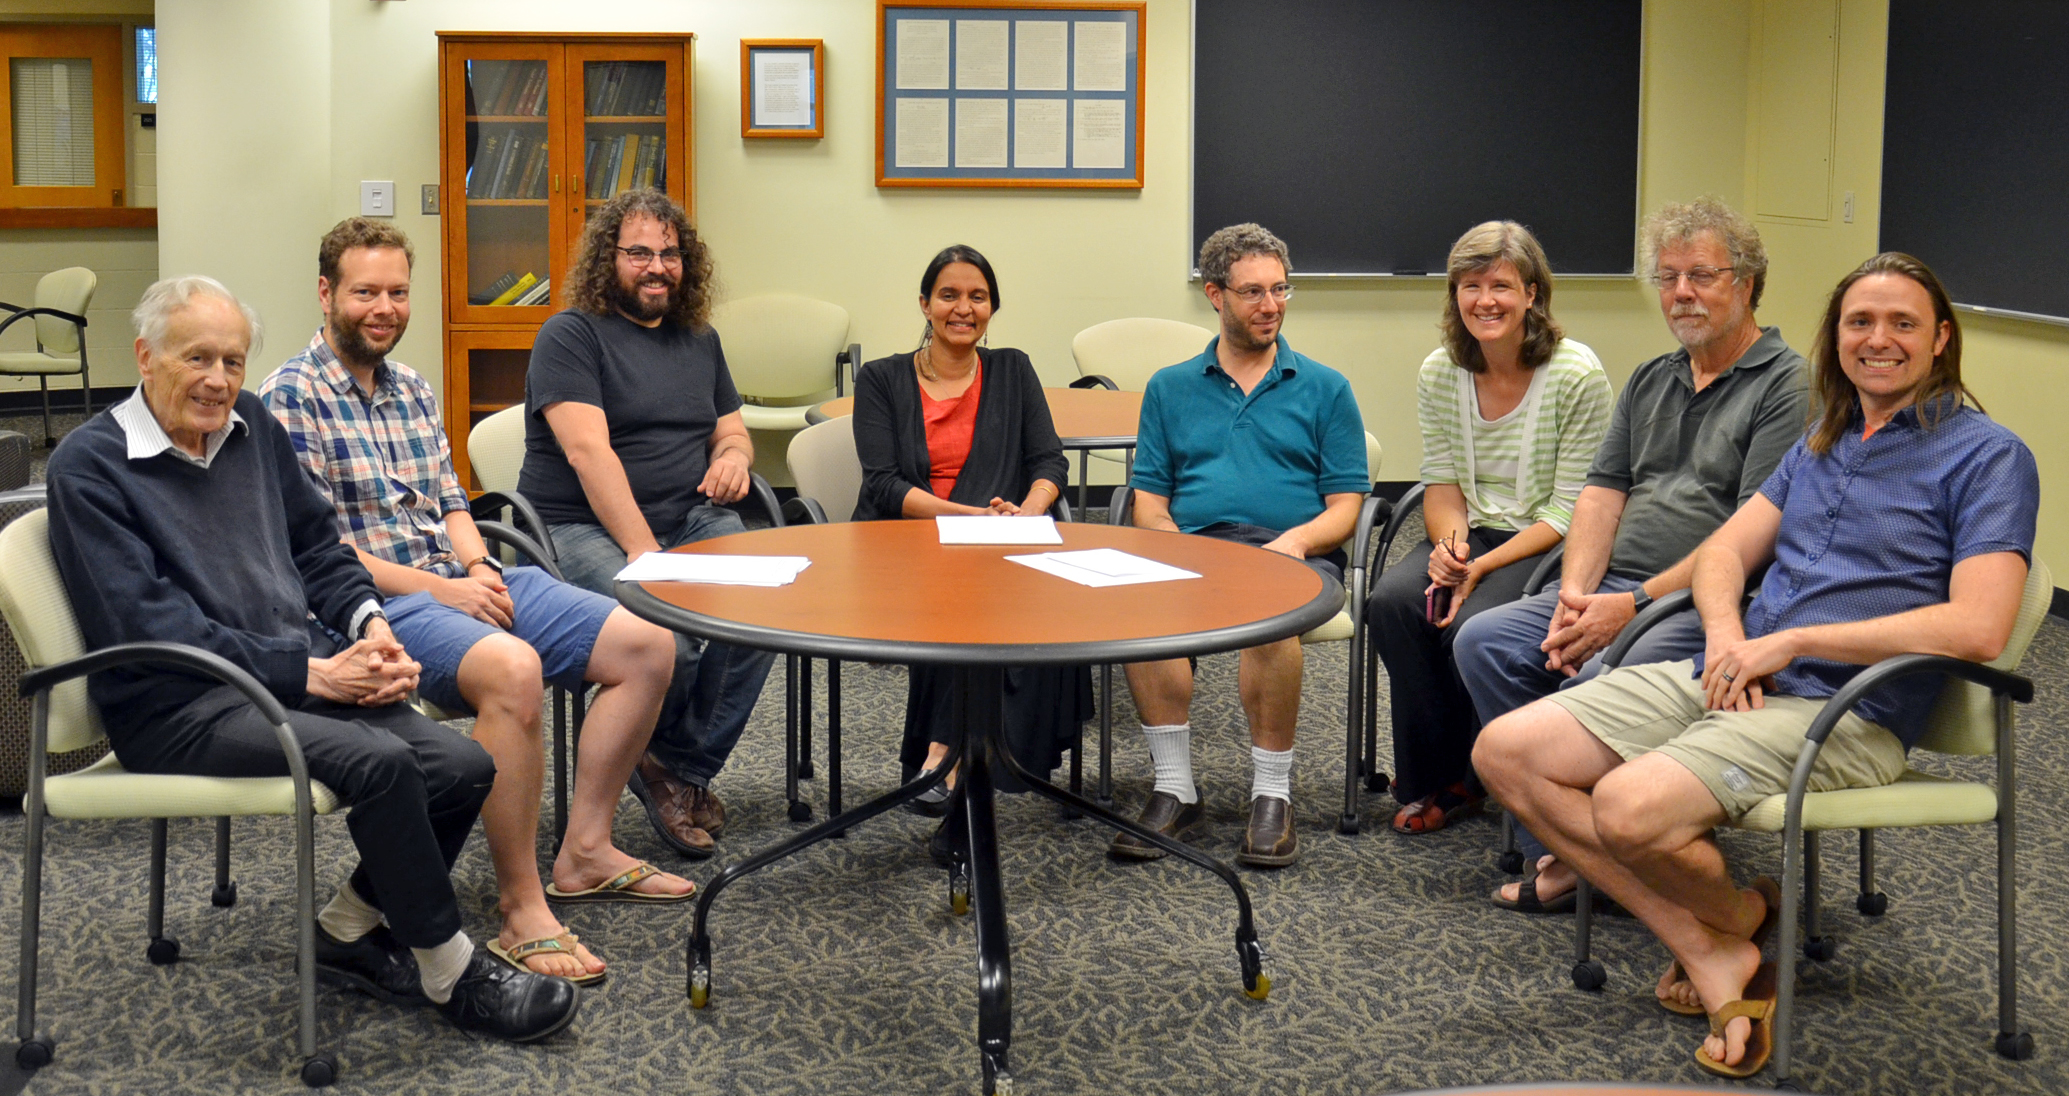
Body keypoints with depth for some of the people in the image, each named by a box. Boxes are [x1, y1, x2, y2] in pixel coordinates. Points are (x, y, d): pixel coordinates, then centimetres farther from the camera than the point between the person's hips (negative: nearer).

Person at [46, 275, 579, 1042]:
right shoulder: (90, 466, -6)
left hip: (302, 675, 7)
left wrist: (367, 622, -1)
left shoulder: (252, 428, 15)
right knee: (380, 762, -30)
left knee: (465, 767, -15)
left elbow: (317, 543, 22)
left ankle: (348, 932, 8)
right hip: (182, 709, -7)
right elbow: (147, 627, -14)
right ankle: (451, 975, -12)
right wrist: (311, 672, -18)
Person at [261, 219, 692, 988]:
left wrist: (478, 565, -2)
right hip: (376, 604, -8)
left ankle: (584, 851, 4)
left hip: (461, 581, 8)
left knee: (647, 647, -4)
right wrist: (437, 588, -16)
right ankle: (519, 909, -29)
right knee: (512, 668, -38)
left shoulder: (414, 390, 20)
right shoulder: (291, 397, -5)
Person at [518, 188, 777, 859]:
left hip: (693, 520, 6)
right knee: (667, 636, -34)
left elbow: (731, 430, 27)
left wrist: (734, 453, -1)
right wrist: (644, 553, -24)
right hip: (585, 528, -6)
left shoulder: (698, 340, 19)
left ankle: (682, 770, -8)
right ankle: (667, 764, -1)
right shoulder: (572, 335, -3)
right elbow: (588, 452, -15)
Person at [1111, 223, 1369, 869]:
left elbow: (1345, 506, 8)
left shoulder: (1325, 389, 16)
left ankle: (1272, 795, -24)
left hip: (1294, 555, -1)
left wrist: (1297, 539, -13)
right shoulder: (1170, 388, 20)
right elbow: (1148, 502, 14)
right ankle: (1175, 787, -25)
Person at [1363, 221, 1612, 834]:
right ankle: (1437, 780, -6)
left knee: (1475, 625, -31)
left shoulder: (1577, 375, -12)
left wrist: (1485, 566, -21)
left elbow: (1569, 510, -12)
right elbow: (1442, 481, 9)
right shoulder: (1439, 372, 3)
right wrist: (1449, 541, -14)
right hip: (1472, 531, 5)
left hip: (1547, 545, -4)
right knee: (1392, 602, -25)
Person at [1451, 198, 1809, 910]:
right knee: (1483, 641, -12)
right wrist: (1575, 596, -4)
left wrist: (1638, 603, -19)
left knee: (1601, 681, -33)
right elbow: (1602, 493, 14)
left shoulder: (1786, 386, -5)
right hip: (1614, 590, 8)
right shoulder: (1650, 382, 21)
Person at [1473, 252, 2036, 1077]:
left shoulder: (1986, 455, -3)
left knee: (1631, 806, -32)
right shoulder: (1821, 444, 20)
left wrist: (1787, 641, -14)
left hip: (1842, 711, -8)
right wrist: (1728, 637, -7)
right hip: (1725, 675, 8)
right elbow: (1724, 553, 18)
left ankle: (1736, 912, 3)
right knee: (1505, 750, -8)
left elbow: (1978, 628, -16)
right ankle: (1709, 954, -9)